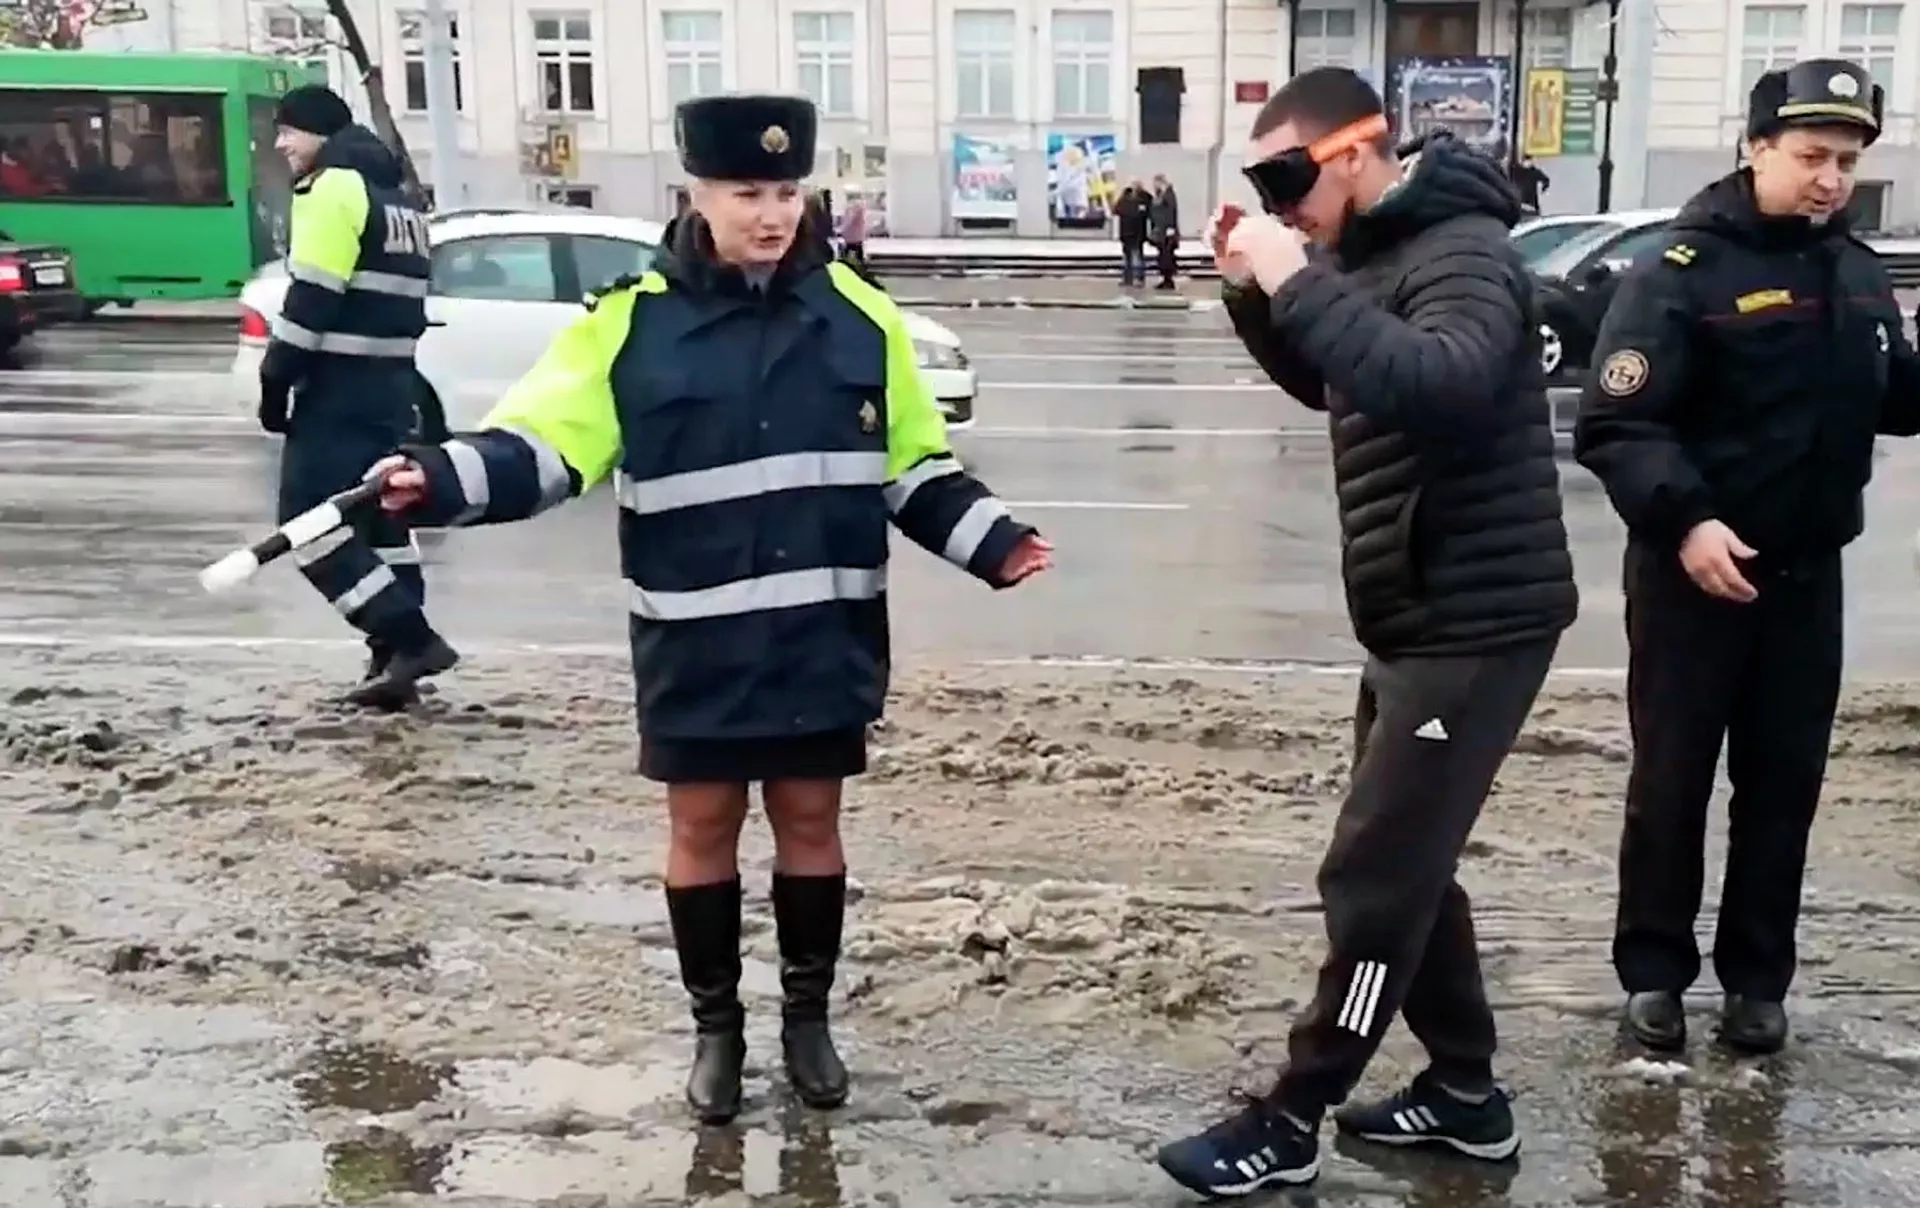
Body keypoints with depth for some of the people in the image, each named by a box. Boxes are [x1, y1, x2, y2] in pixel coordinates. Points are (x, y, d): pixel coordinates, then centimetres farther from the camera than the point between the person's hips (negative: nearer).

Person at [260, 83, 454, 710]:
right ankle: (396, 657, 14)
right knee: (380, 516, 13)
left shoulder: (334, 187, -11)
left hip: (339, 387, -10)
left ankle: (408, 639, -13)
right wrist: (386, 371, 19)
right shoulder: (394, 197, 19)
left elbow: (312, 297, -18)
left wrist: (275, 379, -13)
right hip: (390, 383, 10)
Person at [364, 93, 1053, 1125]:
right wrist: (443, 480, -27)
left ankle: (807, 1016, 32)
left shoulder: (857, 314, 2)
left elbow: (913, 464, 10)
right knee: (703, 826, 11)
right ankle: (715, 1025, 30)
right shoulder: (636, 320, -6)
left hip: (824, 636, 2)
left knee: (810, 819, 13)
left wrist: (989, 540, -1)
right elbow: (543, 444, -10)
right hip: (697, 643, -1)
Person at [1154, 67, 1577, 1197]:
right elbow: (1332, 384, 23)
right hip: (1417, 621, 10)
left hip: (1477, 625, -10)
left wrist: (1299, 284, -31)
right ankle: (1466, 1090, 29)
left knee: (1374, 879, -4)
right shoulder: (1376, 254, 10)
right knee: (1409, 865, 16)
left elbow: (1439, 385, -37)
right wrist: (1254, 292, 7)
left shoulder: (1463, 252, -18)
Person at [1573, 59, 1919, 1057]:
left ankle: (1756, 977, 23)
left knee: (1785, 780, 11)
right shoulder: (1683, 270, -13)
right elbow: (1614, 424, -19)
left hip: (1807, 574, 6)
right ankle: (1655, 972, 18)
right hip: (1693, 570, -6)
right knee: (1671, 779, 5)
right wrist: (1684, 520, -30)